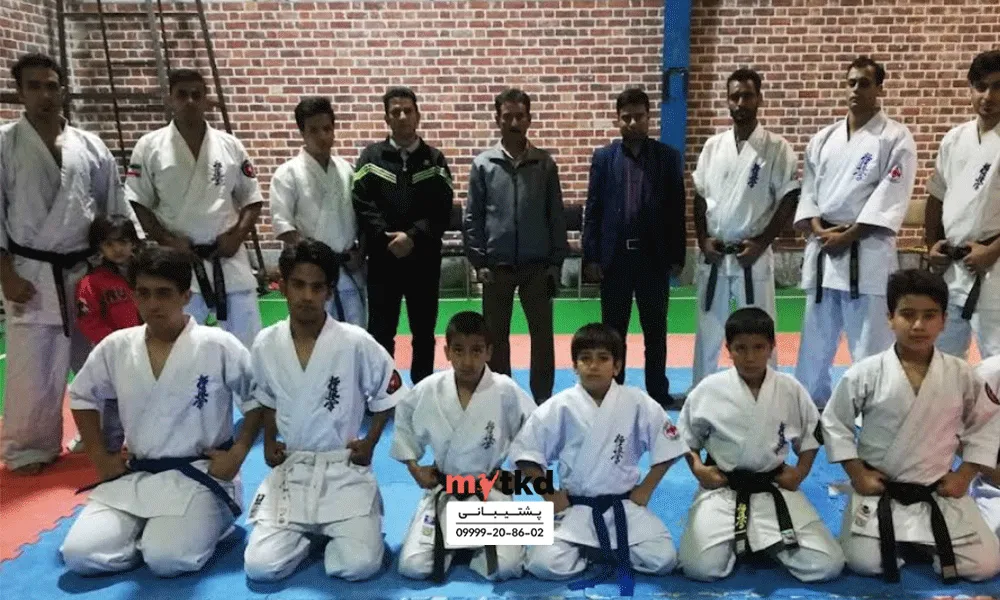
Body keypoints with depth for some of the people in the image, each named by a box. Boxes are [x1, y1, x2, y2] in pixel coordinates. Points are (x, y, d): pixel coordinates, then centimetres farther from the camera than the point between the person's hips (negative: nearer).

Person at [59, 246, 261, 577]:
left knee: (168, 560, -24)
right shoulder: (116, 347, -1)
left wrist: (237, 454, -10)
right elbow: (81, 395, 16)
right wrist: (99, 456, 9)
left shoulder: (219, 346, -13)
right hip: (133, 477, 4)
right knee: (79, 555, -12)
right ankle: (151, 531, 13)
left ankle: (207, 524, 8)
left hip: (198, 477, -4)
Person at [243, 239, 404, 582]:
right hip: (290, 470, 3)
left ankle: (333, 532, 18)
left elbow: (387, 395, -1)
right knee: (260, 567, -10)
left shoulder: (356, 343, -15)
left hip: (344, 470, -2)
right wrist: (268, 442, 5)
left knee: (358, 565, -17)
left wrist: (370, 443, -5)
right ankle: (307, 533, 21)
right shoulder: (265, 345, -5)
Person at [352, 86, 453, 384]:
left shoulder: (434, 159, 6)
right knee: (380, 332, 4)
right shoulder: (371, 157, 5)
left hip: (424, 258, 1)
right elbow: (362, 204, -4)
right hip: (382, 257, -1)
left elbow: (443, 209, -3)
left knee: (424, 333, 11)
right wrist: (387, 237, -16)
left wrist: (412, 236, -16)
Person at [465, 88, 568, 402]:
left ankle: (543, 401, 18)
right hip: (497, 266, 0)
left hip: (538, 265, 0)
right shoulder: (483, 164, 1)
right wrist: (479, 263, -4)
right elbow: (472, 218, 2)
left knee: (543, 335, 5)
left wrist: (556, 262, 0)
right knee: (496, 336, 9)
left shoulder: (545, 163, 3)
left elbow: (556, 216, 4)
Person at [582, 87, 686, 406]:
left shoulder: (668, 157, 3)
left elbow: (677, 209, 2)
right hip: (614, 256, 0)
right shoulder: (603, 157, 4)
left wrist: (677, 256, -1)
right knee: (613, 329, 9)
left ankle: (658, 392, 24)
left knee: (655, 329, 11)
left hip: (654, 256, 0)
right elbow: (592, 210, 2)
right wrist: (590, 257, -4)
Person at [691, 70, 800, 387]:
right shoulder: (713, 145, 6)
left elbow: (789, 200, -6)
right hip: (713, 255, 4)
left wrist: (761, 242, -12)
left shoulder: (777, 147, -5)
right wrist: (703, 239, -2)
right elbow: (700, 197, 9)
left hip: (753, 256, -3)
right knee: (708, 329, 13)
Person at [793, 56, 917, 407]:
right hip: (823, 249, 5)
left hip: (867, 252, -5)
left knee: (870, 342, -2)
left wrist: (848, 235, -15)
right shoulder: (824, 138, 12)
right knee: (816, 336, 13)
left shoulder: (896, 137, -2)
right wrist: (818, 229, -7)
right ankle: (810, 406, 28)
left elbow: (890, 197, -10)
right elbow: (808, 189, 10)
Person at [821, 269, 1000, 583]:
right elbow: (834, 422, -3)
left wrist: (964, 474, 2)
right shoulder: (865, 374, -15)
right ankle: (895, 540, 21)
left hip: (939, 494, 2)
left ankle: (924, 542, 24)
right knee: (863, 564, -13)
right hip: (878, 492, -2)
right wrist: (857, 474, -7)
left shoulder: (960, 374, -8)